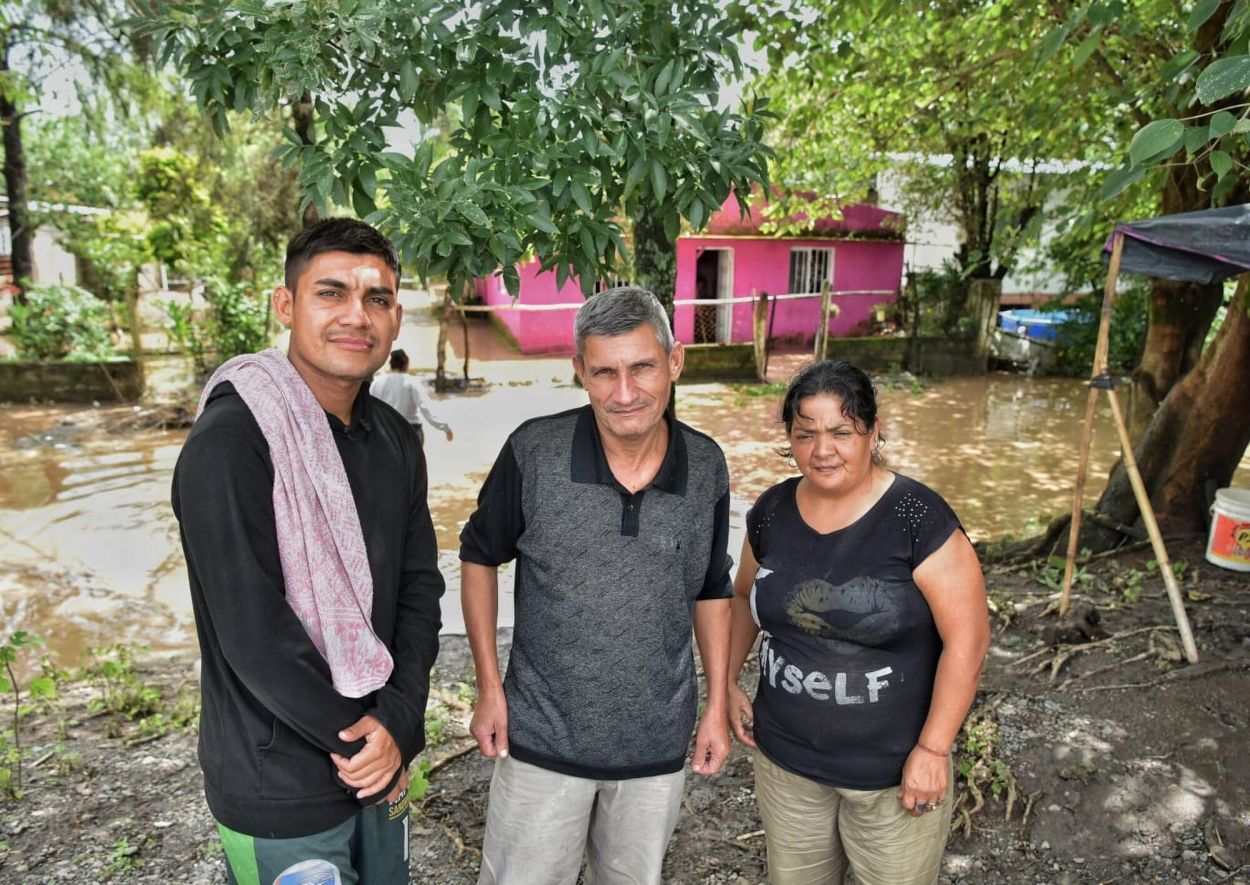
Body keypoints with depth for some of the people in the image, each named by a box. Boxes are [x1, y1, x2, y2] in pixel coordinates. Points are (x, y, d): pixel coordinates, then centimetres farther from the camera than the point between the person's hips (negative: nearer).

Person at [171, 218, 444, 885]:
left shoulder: (394, 440, 1)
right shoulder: (228, 443, -21)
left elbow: (419, 586, 1)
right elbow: (253, 634, -23)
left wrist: (398, 722, -11)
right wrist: (359, 733, -13)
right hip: (279, 794, -6)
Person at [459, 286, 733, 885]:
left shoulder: (707, 467, -9)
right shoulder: (533, 452, -16)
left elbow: (711, 591, 5)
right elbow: (480, 557, -2)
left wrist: (718, 706, 6)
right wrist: (489, 688, -4)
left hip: (658, 746, 3)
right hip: (543, 741, -2)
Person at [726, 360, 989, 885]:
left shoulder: (917, 518, -19)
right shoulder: (772, 512, -5)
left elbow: (967, 638, -16)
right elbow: (744, 596, 12)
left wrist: (932, 749, -16)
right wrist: (727, 682, 6)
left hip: (893, 768, -4)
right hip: (785, 758, 4)